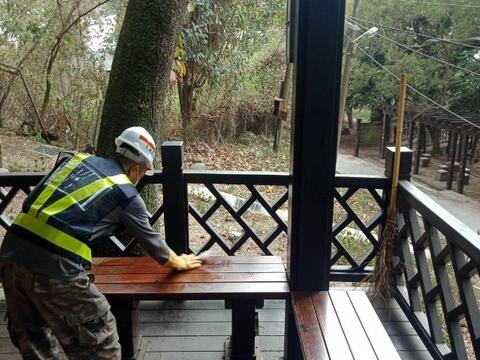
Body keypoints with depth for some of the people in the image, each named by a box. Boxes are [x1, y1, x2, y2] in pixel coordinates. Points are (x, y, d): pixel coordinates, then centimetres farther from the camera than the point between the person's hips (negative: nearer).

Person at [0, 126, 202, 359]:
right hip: (56, 267, -7)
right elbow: (151, 240, 16)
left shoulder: (77, 159, 16)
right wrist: (180, 263, 34)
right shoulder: (127, 194, 3)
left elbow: (30, 203, 19)